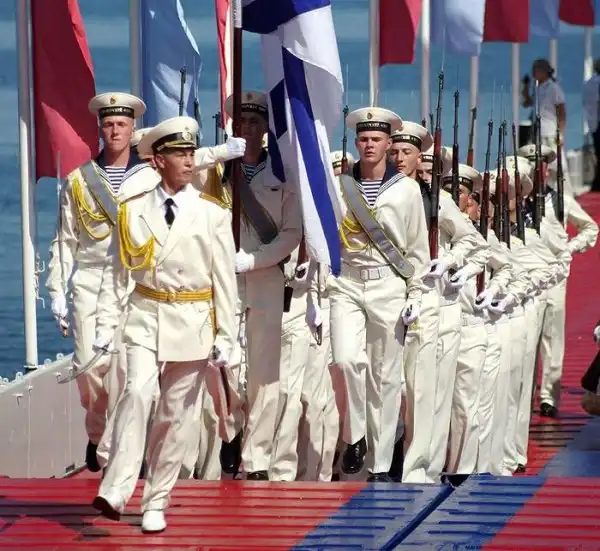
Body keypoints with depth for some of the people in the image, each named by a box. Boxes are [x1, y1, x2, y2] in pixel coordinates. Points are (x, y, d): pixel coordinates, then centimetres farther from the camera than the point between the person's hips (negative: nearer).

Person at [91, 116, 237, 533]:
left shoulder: (213, 215, 0)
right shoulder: (133, 212, 3)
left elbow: (225, 281, 1)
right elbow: (116, 272, 6)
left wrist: (225, 338, -2)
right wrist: (106, 325, 0)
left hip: (193, 322, 0)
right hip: (146, 317, 0)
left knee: (176, 415, 5)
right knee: (138, 393, -21)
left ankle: (156, 504, 15)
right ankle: (115, 492, -23)